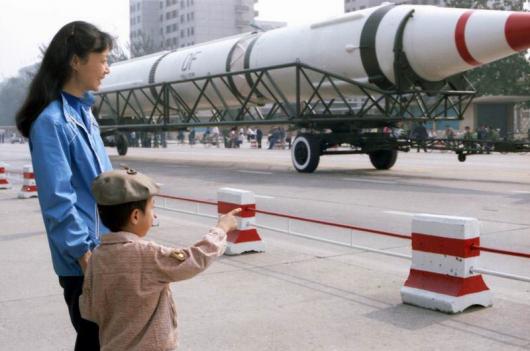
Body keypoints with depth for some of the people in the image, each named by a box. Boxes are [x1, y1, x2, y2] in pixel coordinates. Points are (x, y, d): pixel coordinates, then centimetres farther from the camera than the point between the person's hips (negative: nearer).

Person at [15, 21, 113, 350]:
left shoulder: (84, 111, 9)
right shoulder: (51, 121, -18)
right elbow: (57, 198, -20)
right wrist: (83, 251, -18)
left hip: (105, 248, 8)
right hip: (83, 257, -8)